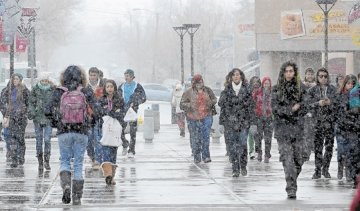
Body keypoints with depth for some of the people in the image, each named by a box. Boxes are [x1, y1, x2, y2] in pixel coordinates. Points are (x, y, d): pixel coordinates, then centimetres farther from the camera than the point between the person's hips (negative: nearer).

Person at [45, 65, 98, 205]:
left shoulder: (59, 92, -1)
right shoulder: (86, 92, -2)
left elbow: (48, 111, -8)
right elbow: (96, 110, -9)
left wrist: (55, 122, 8)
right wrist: (91, 122, 9)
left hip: (64, 132, 0)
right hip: (81, 132, 0)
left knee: (64, 160, 15)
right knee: (78, 164, 9)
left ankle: (66, 184, -12)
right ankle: (77, 196, 9)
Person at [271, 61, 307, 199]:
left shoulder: (300, 88, 8)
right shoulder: (277, 89, 5)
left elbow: (304, 108, 6)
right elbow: (275, 108, -2)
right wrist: (291, 109, -11)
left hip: (298, 128, 2)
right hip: (282, 129, -2)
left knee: (298, 160, 2)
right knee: (287, 159, -12)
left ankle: (292, 184, 24)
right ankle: (291, 189, -14)